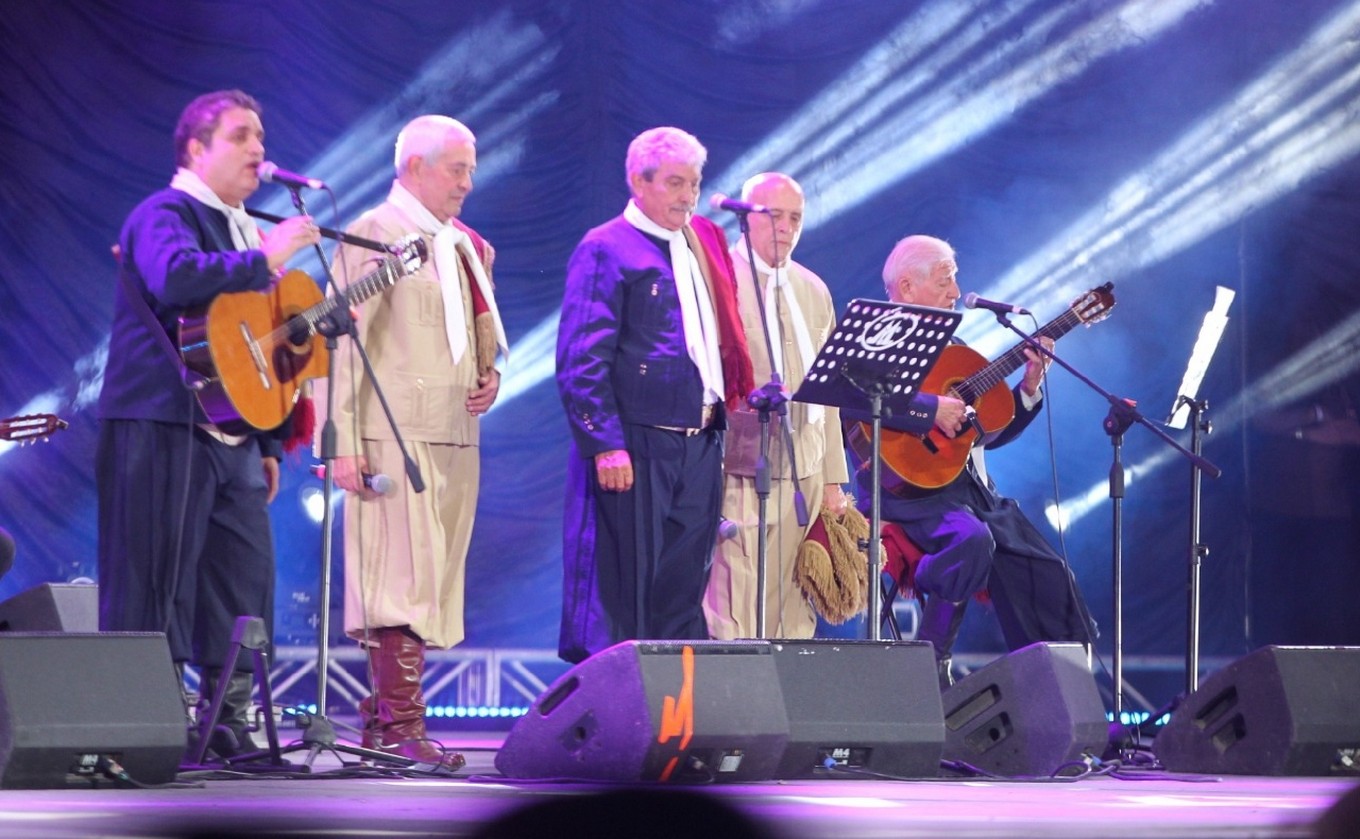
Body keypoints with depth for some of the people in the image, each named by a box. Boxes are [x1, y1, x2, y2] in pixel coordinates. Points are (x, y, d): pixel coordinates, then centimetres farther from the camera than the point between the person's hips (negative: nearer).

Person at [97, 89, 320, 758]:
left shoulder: (245, 231, 22)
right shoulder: (166, 214, -6)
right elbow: (175, 277, -30)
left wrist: (269, 444, 22)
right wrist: (264, 260, -26)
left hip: (232, 435, 9)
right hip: (164, 431, -8)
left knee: (245, 583, 5)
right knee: (157, 584, -7)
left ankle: (228, 723, 11)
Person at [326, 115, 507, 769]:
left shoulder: (463, 245, 20)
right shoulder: (373, 235, -4)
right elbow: (345, 341, -8)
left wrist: (489, 376, 8)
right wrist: (344, 441, -15)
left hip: (454, 434, 8)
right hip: (395, 430, -8)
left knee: (427, 582, 8)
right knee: (403, 578, -11)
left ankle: (381, 718, 13)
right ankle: (402, 727, -13)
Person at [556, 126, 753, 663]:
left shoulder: (703, 243, 16)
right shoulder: (606, 250, -6)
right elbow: (582, 360, -12)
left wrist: (720, 415, 14)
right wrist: (604, 444, -18)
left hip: (700, 444, 7)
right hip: (636, 447, -7)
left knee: (682, 590, 8)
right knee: (625, 590, -5)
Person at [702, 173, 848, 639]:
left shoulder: (814, 291, 19)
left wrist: (833, 479, 16)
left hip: (807, 474, 6)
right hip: (742, 472, -6)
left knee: (794, 616, 3)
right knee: (736, 615, -11)